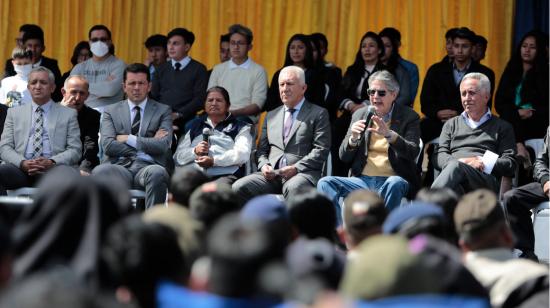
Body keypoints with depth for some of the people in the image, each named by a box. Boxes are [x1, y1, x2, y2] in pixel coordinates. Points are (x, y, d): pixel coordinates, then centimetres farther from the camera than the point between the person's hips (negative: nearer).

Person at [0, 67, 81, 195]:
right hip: (21, 169, 2)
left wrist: (52, 162, -12)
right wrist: (22, 163, -10)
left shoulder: (68, 114, 16)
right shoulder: (14, 113, 21)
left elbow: (75, 150, 8)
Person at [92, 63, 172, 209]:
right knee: (99, 172, -35)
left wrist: (129, 139, -1)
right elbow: (108, 145, 2)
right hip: (119, 166, 1)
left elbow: (163, 145, 0)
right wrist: (146, 144, -2)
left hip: (147, 166, 0)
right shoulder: (111, 111, 18)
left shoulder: (163, 111, 16)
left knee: (157, 173, -39)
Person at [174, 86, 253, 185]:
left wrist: (214, 161, -11)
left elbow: (242, 154, 1)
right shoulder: (195, 126, 30)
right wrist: (195, 151, -1)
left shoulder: (240, 127, 21)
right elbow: (178, 157, 21)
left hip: (224, 174, -2)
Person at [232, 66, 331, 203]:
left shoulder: (318, 114, 9)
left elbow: (321, 150, -1)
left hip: (303, 173, -4)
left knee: (293, 188, -41)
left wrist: (296, 168, -13)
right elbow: (262, 150, 23)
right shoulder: (271, 116, 25)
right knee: (239, 187, -23)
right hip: (271, 174, 5)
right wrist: (264, 165, 0)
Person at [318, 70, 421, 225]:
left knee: (395, 184, -39)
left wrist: (389, 134, -26)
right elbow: (344, 157, 13)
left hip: (391, 179, -3)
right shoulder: (360, 115, 15)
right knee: (325, 183, -22)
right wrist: (353, 138, -10)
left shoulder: (409, 117, 6)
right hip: (362, 180, 3)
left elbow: (412, 153, -10)